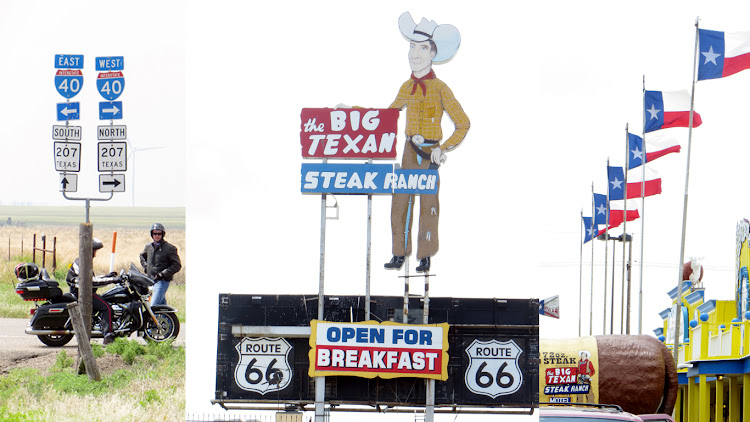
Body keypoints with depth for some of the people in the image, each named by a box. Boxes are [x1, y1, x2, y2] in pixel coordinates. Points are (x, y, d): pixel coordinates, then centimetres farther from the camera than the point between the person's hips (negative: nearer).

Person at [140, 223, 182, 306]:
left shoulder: (170, 248, -6)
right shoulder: (148, 247, 12)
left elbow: (177, 265, -7)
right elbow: (142, 256, 34)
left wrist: (163, 273, -16)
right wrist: (146, 267, 16)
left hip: (163, 280, -7)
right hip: (151, 280, 7)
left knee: (154, 305, -17)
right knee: (162, 304, 13)